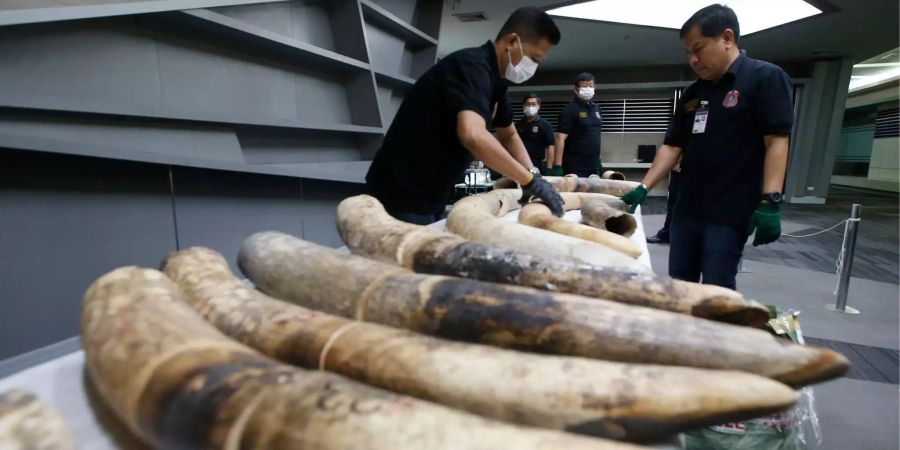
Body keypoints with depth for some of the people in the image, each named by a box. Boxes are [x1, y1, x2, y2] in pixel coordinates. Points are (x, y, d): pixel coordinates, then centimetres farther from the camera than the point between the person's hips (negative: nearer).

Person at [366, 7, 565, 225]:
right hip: (403, 194, -9)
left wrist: (532, 174, 2)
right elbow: (472, 135, -36)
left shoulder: (494, 80, 10)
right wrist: (530, 180, -27)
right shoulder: (473, 65, -19)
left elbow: (509, 136, 20)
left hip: (433, 195, 10)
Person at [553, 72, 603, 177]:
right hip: (575, 167, -7)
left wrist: (599, 160, 17)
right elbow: (560, 139, -17)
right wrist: (557, 166, -25)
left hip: (594, 166, 7)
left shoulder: (596, 108, 13)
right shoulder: (569, 110, -10)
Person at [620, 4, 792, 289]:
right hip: (687, 210, 7)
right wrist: (643, 189, 1)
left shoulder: (766, 78, -5)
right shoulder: (692, 94, 14)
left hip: (730, 214, -6)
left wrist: (769, 202, -19)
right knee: (679, 286, 11)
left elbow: (777, 141, -12)